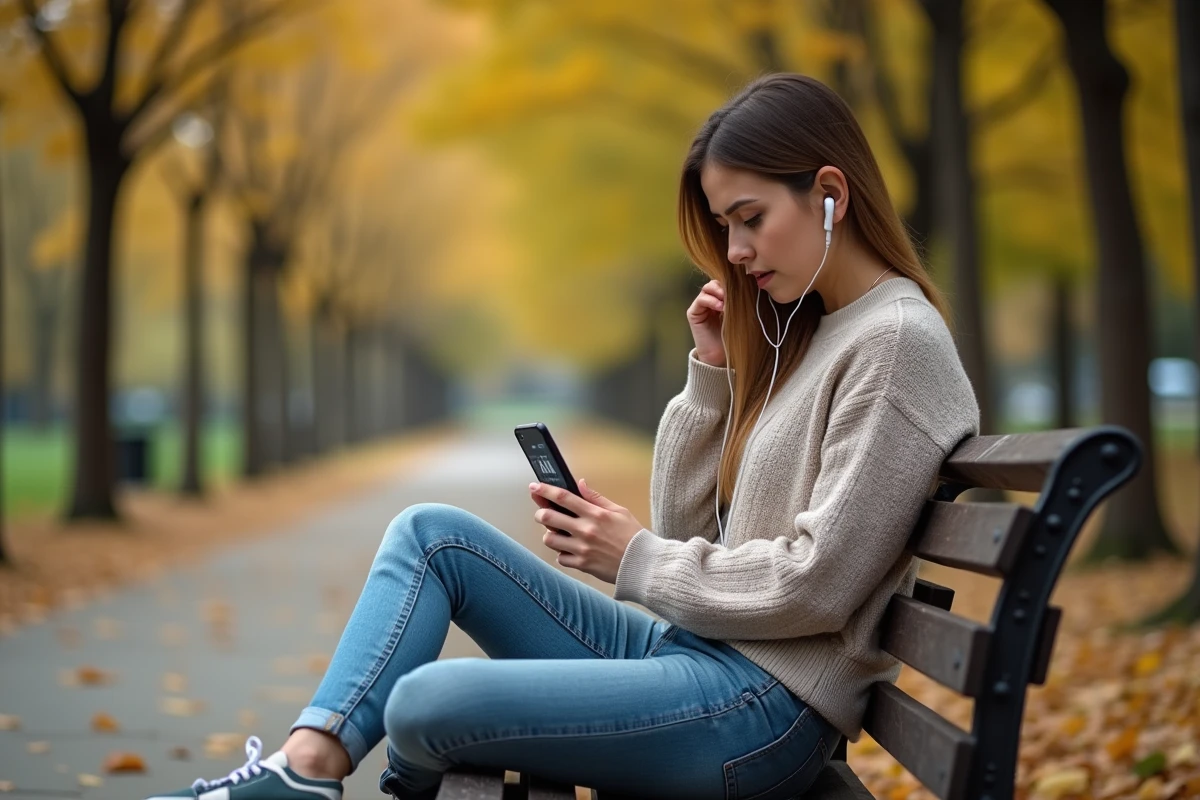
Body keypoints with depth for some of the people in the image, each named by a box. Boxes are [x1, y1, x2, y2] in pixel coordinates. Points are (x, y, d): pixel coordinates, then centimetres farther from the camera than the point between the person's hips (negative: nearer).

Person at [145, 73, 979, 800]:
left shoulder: (896, 341, -12)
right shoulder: (803, 334, 16)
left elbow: (816, 585, -18)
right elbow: (686, 529, 12)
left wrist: (637, 562, -9)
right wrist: (713, 371, 2)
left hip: (768, 703, -10)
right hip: (686, 651, 10)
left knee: (424, 701, -19)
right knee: (432, 531, 5)